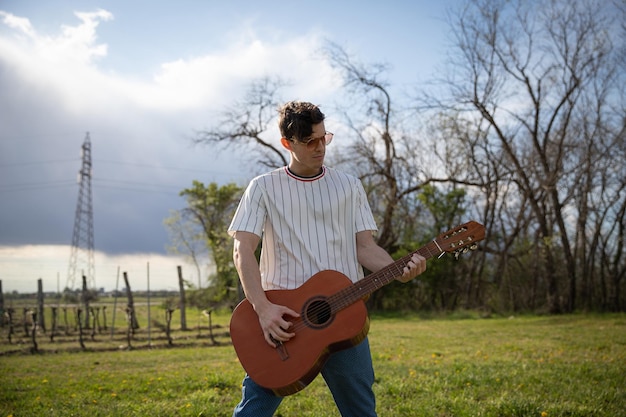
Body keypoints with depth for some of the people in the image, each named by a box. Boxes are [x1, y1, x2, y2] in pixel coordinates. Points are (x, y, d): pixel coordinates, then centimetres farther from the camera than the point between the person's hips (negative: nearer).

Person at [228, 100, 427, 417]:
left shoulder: (349, 186, 11)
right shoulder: (264, 188, 4)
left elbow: (364, 246, 8)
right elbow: (243, 250, -5)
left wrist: (399, 270, -13)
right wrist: (262, 307, -19)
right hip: (281, 315, -2)